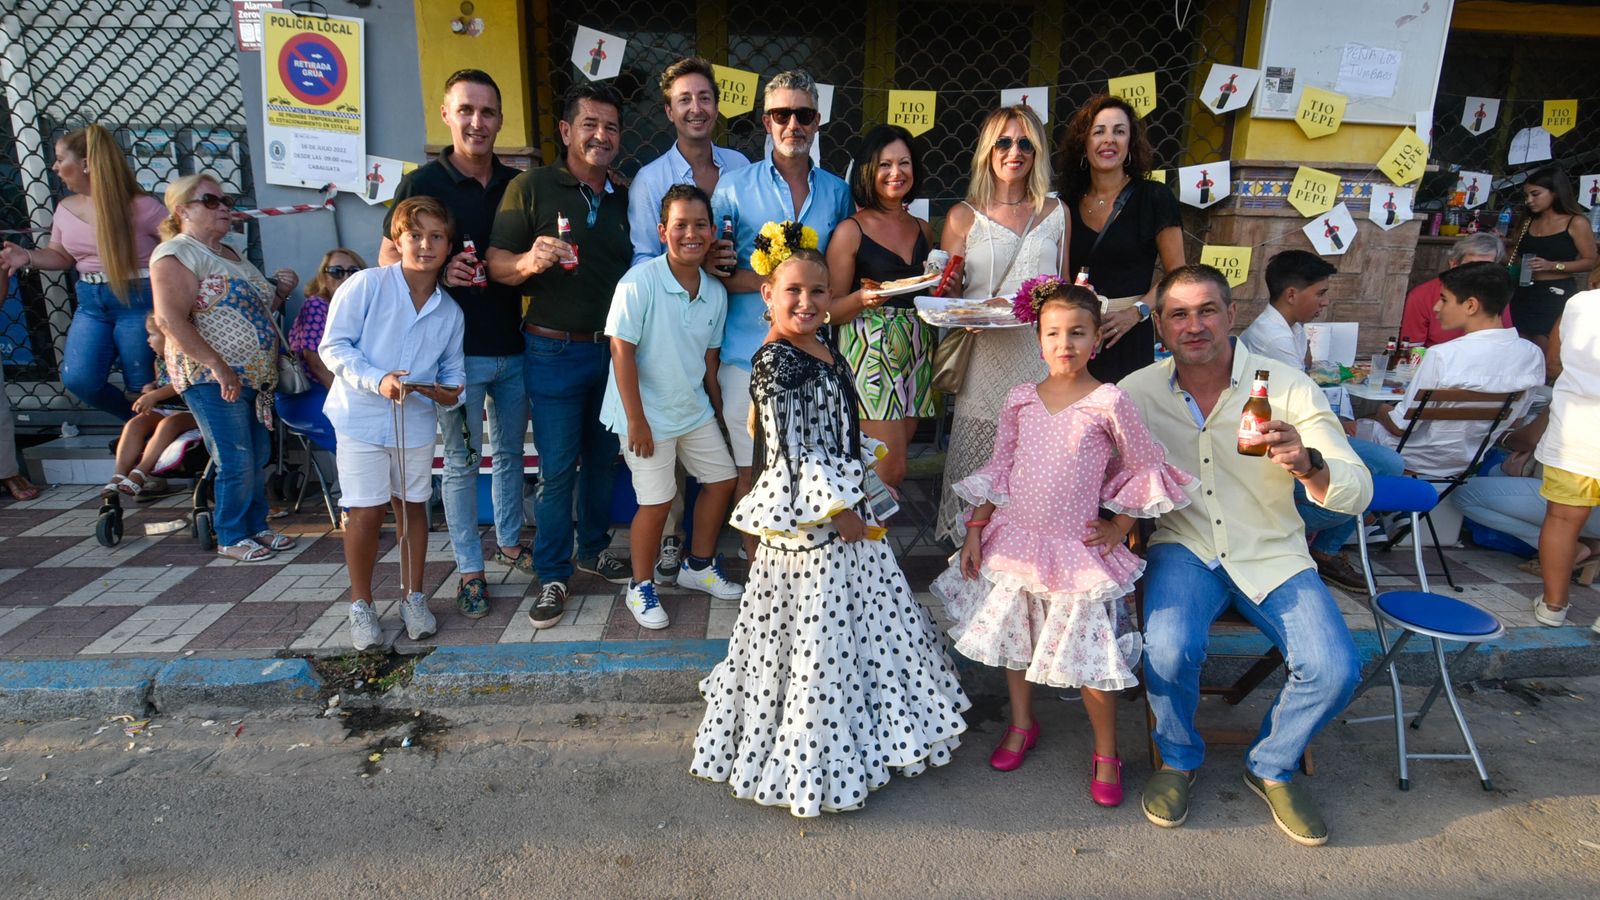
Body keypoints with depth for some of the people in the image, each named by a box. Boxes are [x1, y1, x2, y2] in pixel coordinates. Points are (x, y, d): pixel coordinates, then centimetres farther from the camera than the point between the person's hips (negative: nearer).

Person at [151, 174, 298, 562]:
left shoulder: (229, 254, 19)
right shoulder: (177, 254, -9)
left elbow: (253, 310, 28)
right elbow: (170, 320, -19)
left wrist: (281, 291, 8)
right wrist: (217, 366, -25)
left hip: (255, 376, 8)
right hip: (212, 380, -8)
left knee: (259, 458, 12)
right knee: (236, 462, -5)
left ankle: (257, 527, 26)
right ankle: (231, 538, 10)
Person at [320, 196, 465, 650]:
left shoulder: (450, 312, 4)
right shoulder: (366, 285, -10)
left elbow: (453, 369, 11)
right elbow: (333, 346, -9)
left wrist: (450, 391, -11)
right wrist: (375, 380, -23)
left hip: (417, 422, 4)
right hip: (362, 419, -3)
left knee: (412, 507, 12)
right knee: (366, 512, 1)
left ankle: (412, 597, 27)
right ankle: (361, 604, 19)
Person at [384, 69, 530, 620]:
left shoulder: (516, 184, 8)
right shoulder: (423, 183, -4)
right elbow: (389, 258, -4)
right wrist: (438, 270, -23)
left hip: (513, 345, 4)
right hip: (456, 347, -4)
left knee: (509, 452, 16)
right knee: (461, 462, 5)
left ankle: (509, 542, 35)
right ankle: (469, 569, 18)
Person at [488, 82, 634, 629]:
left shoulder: (625, 198, 11)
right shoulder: (531, 187, -4)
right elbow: (496, 264, -8)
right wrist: (530, 261, -29)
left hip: (614, 350, 5)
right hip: (554, 352, -5)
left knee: (603, 458, 15)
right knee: (557, 469, 0)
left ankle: (594, 548, 33)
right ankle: (552, 576, 14)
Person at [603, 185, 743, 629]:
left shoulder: (715, 292, -1)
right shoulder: (639, 282, -19)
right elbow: (622, 351, -19)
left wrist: (718, 408, 13)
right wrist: (636, 420, -19)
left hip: (694, 409, 7)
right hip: (648, 415, -7)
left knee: (722, 479, 15)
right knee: (657, 503, -2)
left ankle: (699, 566, 35)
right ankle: (641, 587, 21)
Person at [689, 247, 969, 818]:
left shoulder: (825, 353, 8)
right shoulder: (775, 362, -20)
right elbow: (790, 450, -24)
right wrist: (834, 511, -19)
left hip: (844, 512, 10)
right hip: (808, 523, -10)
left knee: (855, 629, 22)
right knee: (815, 638, 3)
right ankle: (809, 762, 21)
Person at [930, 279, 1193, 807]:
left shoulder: (1108, 403, -10)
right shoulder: (1021, 400, 0)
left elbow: (1147, 469, 0)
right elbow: (998, 469, 7)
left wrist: (1119, 527, -3)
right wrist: (974, 531, 4)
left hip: (1077, 548, -4)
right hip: (1014, 540, 4)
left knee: (1090, 654, 2)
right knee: (1013, 634, 18)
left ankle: (1106, 753, 24)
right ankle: (1022, 724, 42)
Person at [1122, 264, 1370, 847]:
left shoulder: (1287, 387, -9)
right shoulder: (1137, 392, -5)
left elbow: (1358, 494, -13)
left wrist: (1308, 465, -34)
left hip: (1272, 555, 1)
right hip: (1184, 548, 0)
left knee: (1334, 671, -19)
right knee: (1169, 649, -28)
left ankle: (1271, 767, 15)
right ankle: (1178, 760, 7)